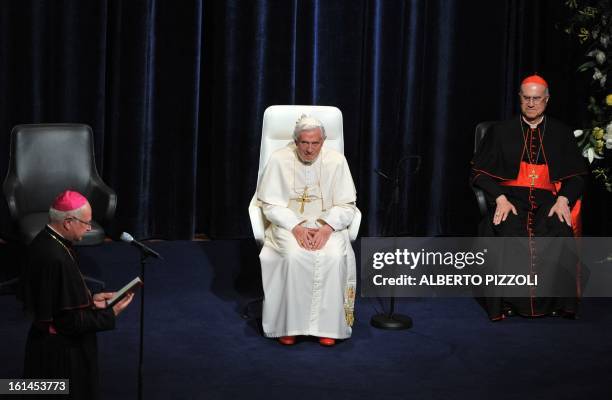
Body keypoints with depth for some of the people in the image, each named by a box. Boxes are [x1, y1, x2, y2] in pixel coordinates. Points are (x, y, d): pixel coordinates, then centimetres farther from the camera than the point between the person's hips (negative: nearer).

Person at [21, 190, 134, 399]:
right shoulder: (56, 259, -29)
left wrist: (90, 299, 8)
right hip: (61, 355, -9)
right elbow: (69, 320, -24)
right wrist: (110, 313, -13)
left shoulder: (43, 242, -1)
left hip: (48, 345, 9)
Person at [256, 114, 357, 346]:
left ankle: (326, 325, -20)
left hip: (327, 224, 1)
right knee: (294, 256, -33)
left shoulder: (336, 161, -4)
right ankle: (289, 325, -22)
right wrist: (296, 227, -19)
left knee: (333, 256, -30)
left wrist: (327, 228, -19)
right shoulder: (279, 160, -7)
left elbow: (346, 206, -1)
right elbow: (271, 205, -5)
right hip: (288, 223, -1)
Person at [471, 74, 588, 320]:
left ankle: (552, 302, -22)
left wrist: (563, 199, -8)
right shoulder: (501, 132, 13)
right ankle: (510, 301, -24)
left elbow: (577, 176, 13)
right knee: (508, 232, -35)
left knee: (560, 232, -33)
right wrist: (500, 198, -10)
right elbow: (480, 172, 7)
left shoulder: (561, 134, 16)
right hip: (510, 197, -1)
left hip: (548, 199, 1)